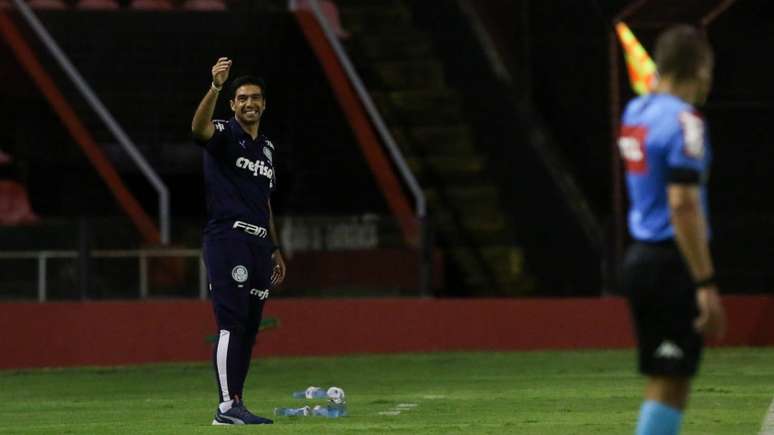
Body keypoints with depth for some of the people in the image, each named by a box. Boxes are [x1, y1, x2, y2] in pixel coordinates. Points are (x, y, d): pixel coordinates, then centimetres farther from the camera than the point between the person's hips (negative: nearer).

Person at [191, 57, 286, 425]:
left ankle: (235, 405, 9)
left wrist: (275, 250, 23)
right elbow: (199, 128, -27)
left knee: (249, 328, 6)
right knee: (232, 324, -13)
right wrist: (215, 87, -42)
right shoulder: (224, 135, -2)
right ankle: (227, 407, -15)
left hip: (258, 244, 8)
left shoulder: (266, 148, 20)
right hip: (228, 240, -8)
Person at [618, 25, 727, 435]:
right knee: (670, 386, -7)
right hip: (672, 263, -9)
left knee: (663, 382, 14)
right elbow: (682, 205, -22)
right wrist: (706, 285, -23)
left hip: (639, 258, 9)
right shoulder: (683, 121, -14)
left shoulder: (634, 112, 12)